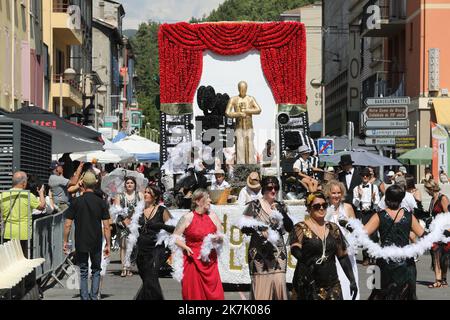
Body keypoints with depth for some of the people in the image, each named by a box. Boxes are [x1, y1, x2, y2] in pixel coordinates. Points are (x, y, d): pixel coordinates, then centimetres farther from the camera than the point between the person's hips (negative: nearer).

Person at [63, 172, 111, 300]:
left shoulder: (76, 202, -6)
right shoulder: (101, 202, -4)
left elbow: (67, 225, -5)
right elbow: (106, 227, -5)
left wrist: (65, 241, 5)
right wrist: (108, 244, 2)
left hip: (80, 243, -1)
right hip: (96, 243, 1)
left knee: (83, 272, 8)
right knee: (96, 270, 16)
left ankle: (85, 297, 6)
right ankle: (94, 296, 11)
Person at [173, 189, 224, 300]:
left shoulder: (213, 216, 8)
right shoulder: (187, 218, -2)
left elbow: (221, 237, 12)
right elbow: (175, 237, -1)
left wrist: (218, 238, -11)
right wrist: (185, 247, -14)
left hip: (210, 261, 3)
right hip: (193, 260, -3)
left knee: (213, 293, -3)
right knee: (194, 292, -1)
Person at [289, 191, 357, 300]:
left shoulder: (333, 229, 11)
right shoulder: (301, 228, -1)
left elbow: (343, 256, 13)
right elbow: (295, 250, -16)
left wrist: (352, 280, 7)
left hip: (332, 285, 3)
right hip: (307, 287, -3)